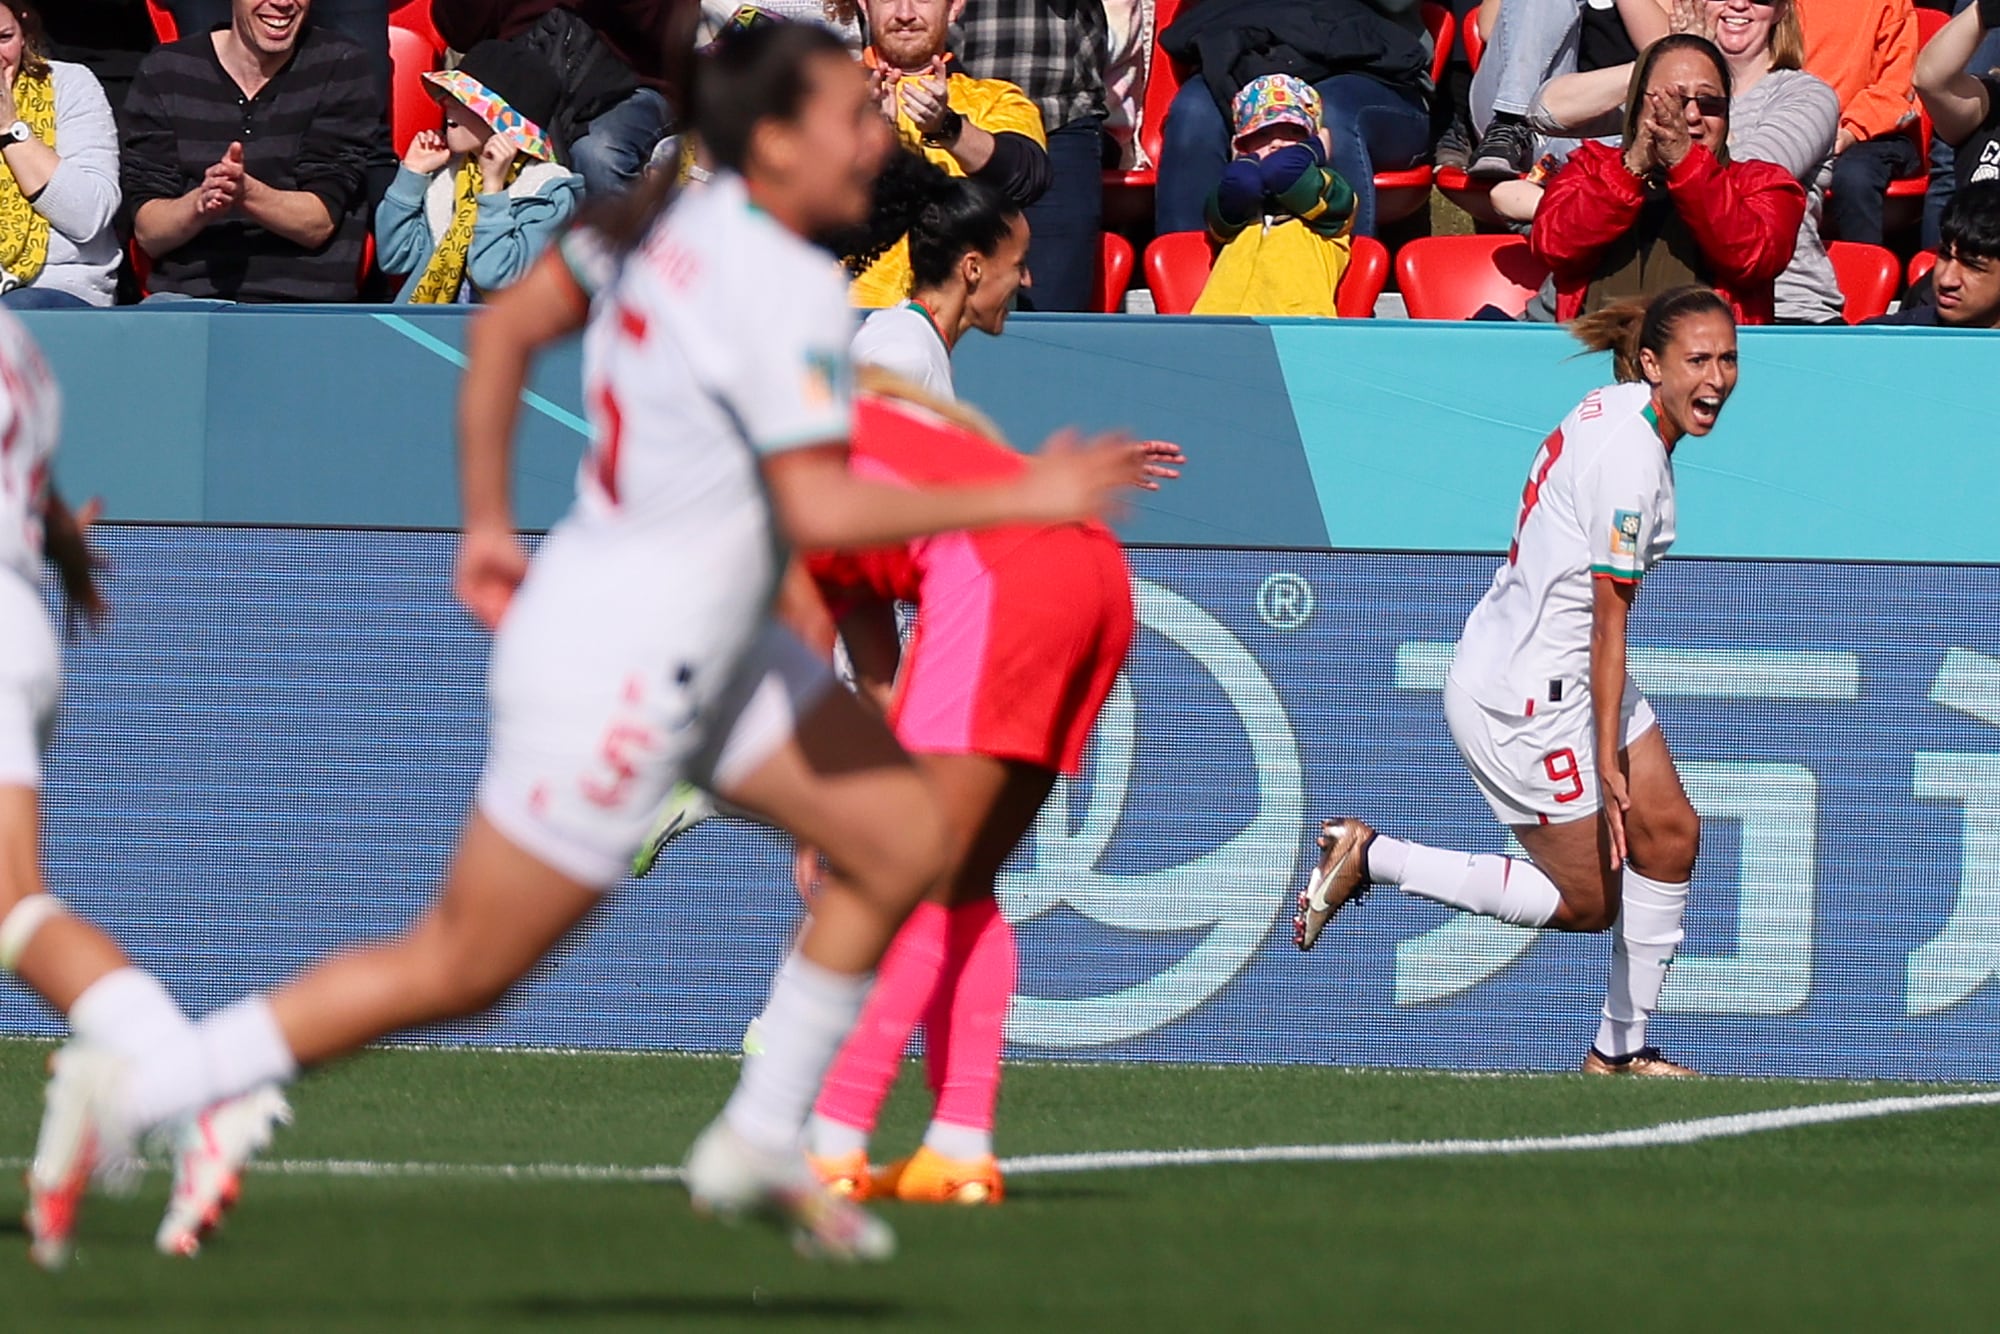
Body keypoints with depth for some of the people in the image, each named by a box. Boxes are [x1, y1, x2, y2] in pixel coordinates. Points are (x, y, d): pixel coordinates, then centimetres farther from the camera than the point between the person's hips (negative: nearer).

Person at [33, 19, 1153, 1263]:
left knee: (903, 840, 7)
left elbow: (506, 328, 12)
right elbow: (819, 509, -32)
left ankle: (760, 1142, 15)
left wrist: (489, 521, 19)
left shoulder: (678, 220, 2)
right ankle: (130, 1090, 10)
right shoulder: (789, 290, -24)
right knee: (460, 969, 2)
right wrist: (1020, 501, -26)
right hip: (619, 678, -9)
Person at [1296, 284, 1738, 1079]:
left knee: (1670, 834, 9)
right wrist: (1608, 761, -22)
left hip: (1574, 675, 10)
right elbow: (1608, 619, -24)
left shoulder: (1619, 408, 4)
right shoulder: (1631, 461, -25)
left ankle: (1622, 1048, 19)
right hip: (1526, 699, -10)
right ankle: (1369, 858, 5)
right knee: (1587, 901, 1)